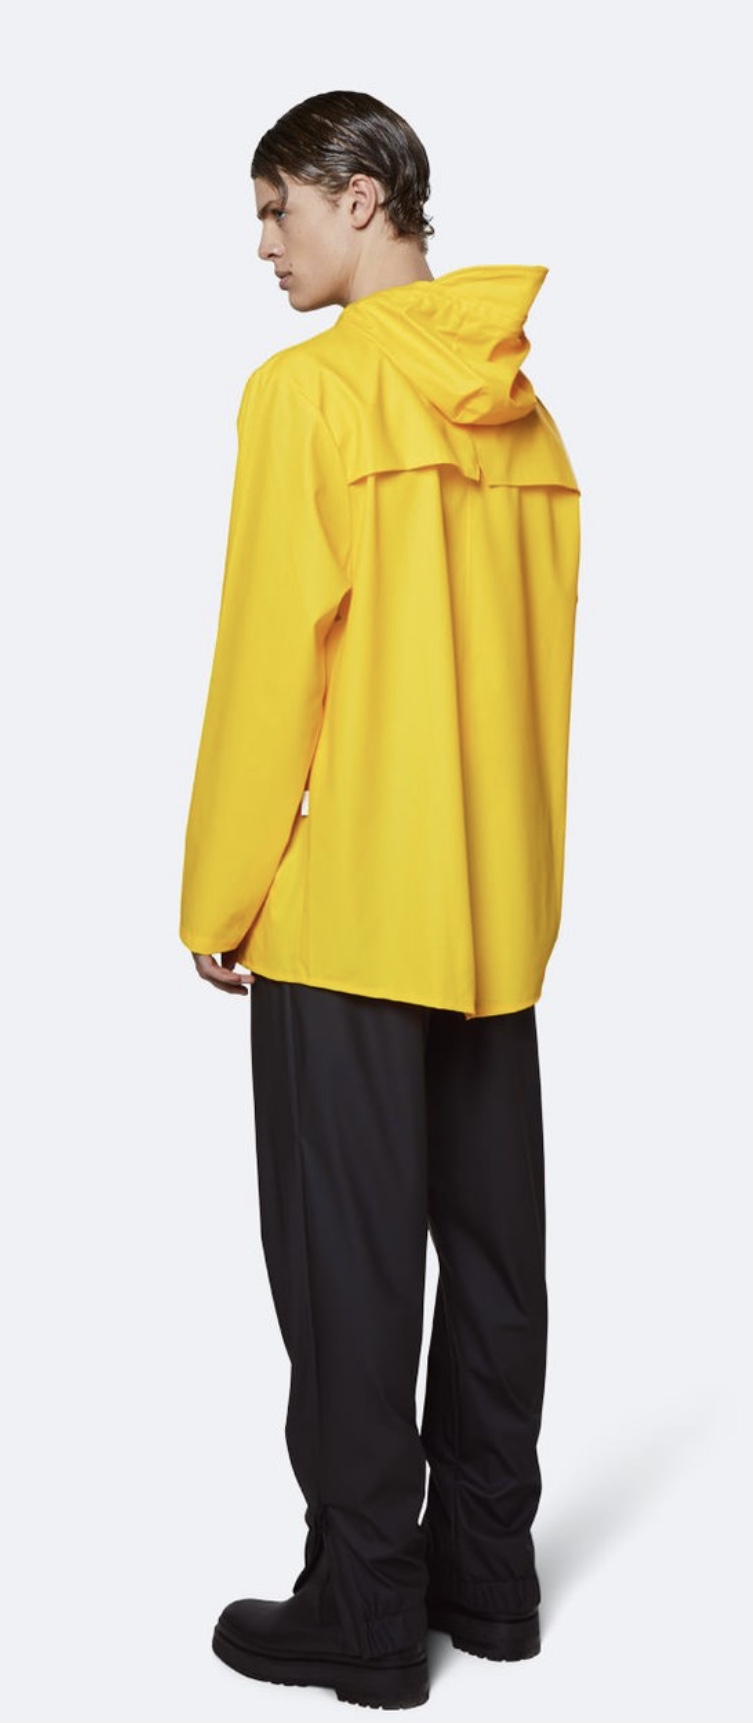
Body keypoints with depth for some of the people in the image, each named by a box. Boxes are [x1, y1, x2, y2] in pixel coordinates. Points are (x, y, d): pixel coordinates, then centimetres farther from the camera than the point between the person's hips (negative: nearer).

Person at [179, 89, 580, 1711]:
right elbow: (541, 652, 11)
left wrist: (216, 898, -5)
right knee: (490, 1244, 13)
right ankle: (487, 1572, 26)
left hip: (343, 905, -7)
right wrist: (509, 860, 18)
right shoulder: (520, 406, 9)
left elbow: (269, 662, -13)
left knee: (347, 1262, 3)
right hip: (500, 903, 7)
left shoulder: (312, 390, -10)